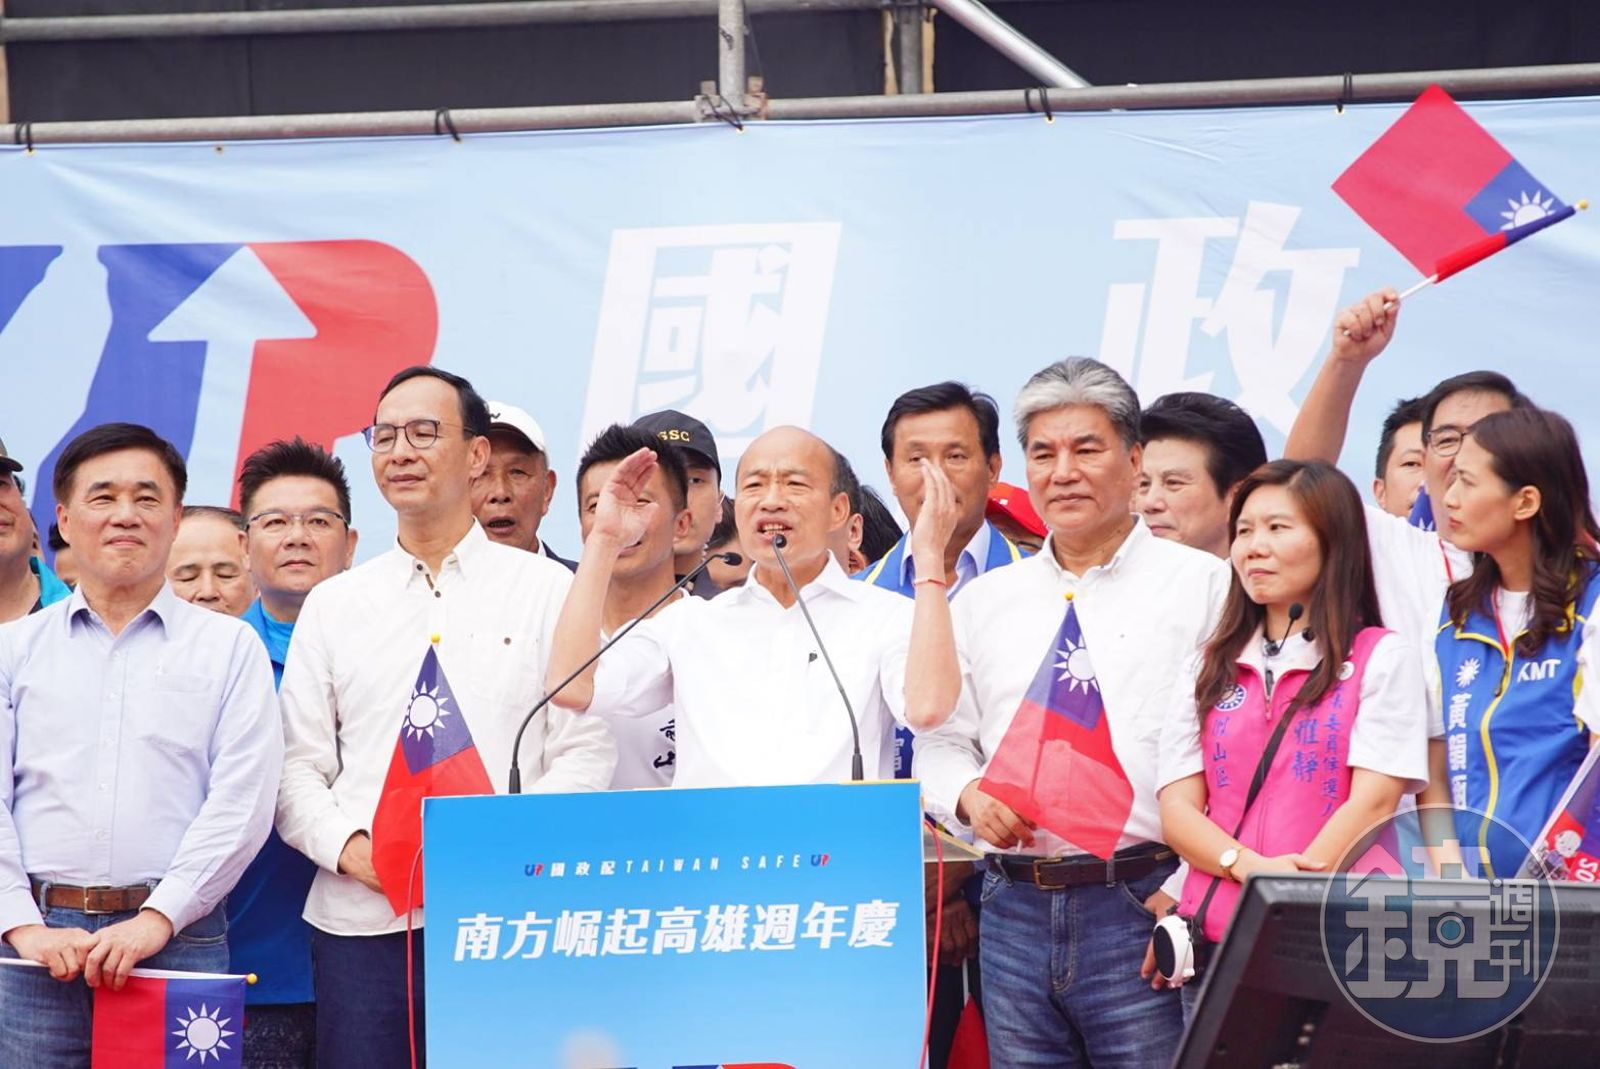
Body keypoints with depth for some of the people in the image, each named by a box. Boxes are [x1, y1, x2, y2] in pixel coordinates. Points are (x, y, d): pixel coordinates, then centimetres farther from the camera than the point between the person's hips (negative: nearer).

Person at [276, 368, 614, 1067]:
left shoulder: (546, 589, 8)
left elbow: (586, 753, 2)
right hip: (360, 921, 2)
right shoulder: (333, 605, 15)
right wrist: (348, 846, -8)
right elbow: (297, 769, 12)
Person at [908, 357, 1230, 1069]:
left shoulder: (1202, 584, 1)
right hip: (1015, 909, 5)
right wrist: (966, 796, -4)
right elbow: (936, 732, 18)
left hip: (1142, 907, -4)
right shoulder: (986, 599, 17)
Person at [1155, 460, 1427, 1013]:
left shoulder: (1382, 658, 5)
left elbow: (1373, 801, -5)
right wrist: (1249, 865, -11)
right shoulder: (1212, 669, 18)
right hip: (1214, 944, 4)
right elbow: (1178, 810, 9)